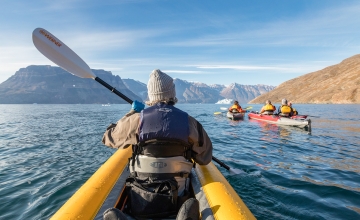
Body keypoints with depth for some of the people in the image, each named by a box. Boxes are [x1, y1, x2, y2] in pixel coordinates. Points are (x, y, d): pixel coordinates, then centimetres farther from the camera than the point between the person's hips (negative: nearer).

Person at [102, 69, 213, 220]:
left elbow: (108, 137, 6)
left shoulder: (137, 118, -11)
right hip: (177, 195, 0)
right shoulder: (189, 122, -8)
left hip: (141, 197, 1)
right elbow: (205, 159, 1)